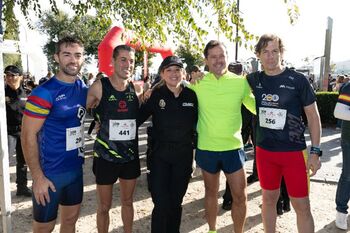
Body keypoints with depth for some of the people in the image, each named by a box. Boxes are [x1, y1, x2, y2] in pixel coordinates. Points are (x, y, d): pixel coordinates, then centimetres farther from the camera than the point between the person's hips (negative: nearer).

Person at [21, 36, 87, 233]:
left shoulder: (83, 89, 2)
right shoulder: (44, 93, -17)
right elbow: (28, 136, -16)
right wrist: (38, 177, -17)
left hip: (76, 168, 6)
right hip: (50, 173, -6)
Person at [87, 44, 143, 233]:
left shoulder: (137, 89, -1)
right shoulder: (99, 87, -10)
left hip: (131, 155, 3)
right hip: (105, 156, -3)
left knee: (127, 201, 20)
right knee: (104, 206, 12)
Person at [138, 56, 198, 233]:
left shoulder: (192, 95, -1)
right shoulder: (156, 95, -6)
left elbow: (197, 123, 7)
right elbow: (139, 117, -4)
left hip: (184, 155, 2)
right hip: (160, 155, -2)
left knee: (176, 202, 15)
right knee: (161, 204, -2)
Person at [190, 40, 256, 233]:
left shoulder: (241, 82, -3)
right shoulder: (197, 83, -4)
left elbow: (256, 107, 9)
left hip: (233, 147, 0)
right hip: (206, 148, 0)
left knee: (240, 196, 6)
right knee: (211, 192, 18)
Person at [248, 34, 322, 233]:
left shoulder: (298, 80, -7)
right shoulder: (254, 80, 2)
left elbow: (313, 116, -3)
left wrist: (315, 151, -7)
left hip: (294, 151, -3)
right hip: (264, 150, 3)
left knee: (302, 205, 4)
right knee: (269, 198, 16)